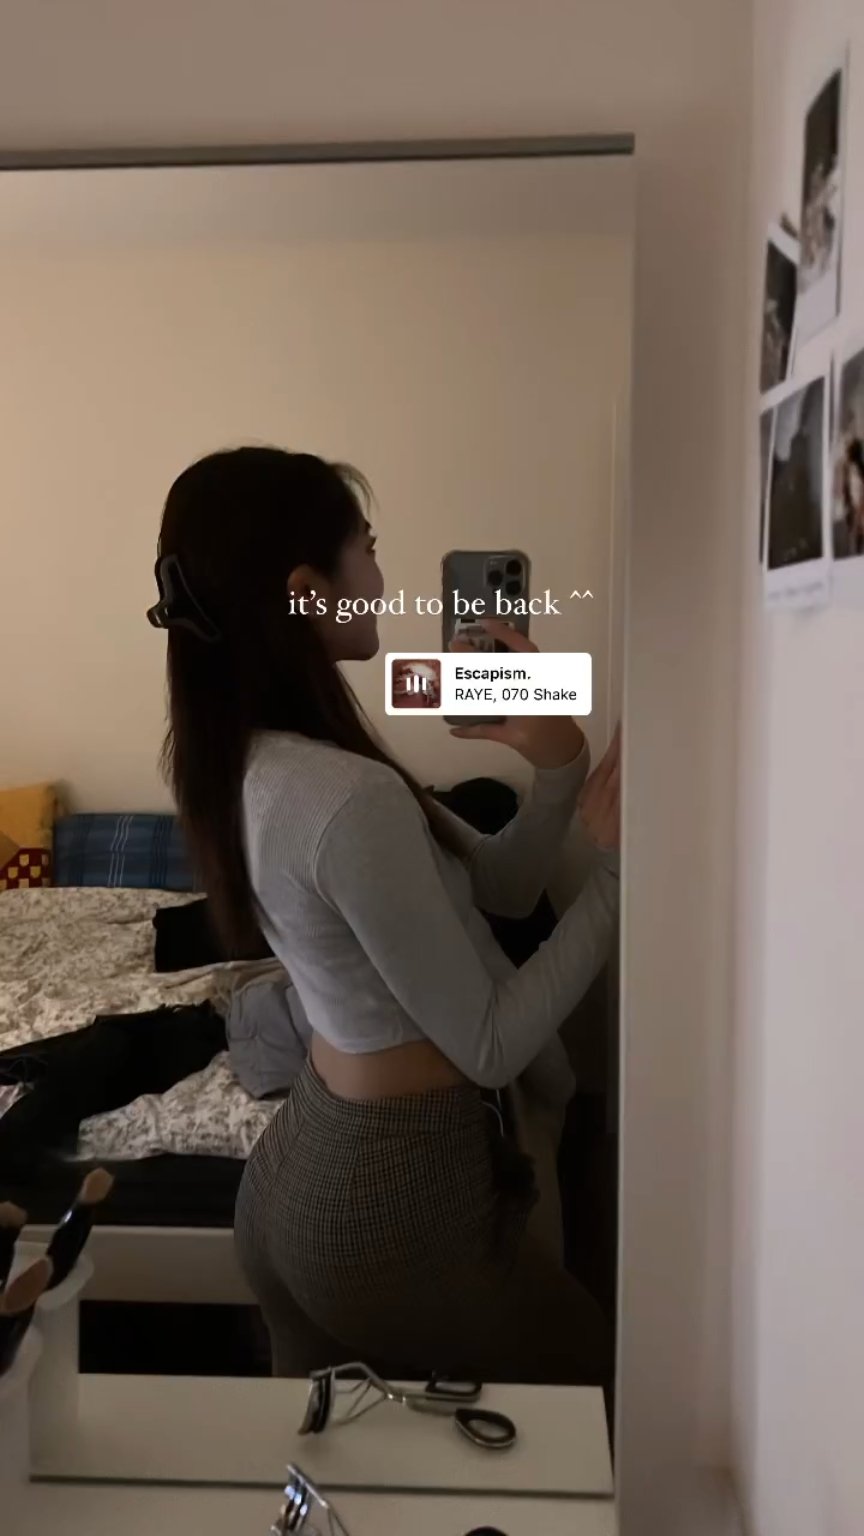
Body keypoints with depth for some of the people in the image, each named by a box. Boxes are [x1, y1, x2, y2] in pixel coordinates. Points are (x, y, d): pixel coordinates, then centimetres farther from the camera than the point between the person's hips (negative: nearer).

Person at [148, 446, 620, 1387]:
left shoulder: (245, 765, -1)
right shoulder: (353, 801, -31)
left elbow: (497, 888, 3)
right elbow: (490, 1048, -21)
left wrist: (555, 764, -12)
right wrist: (613, 862, -17)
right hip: (393, 1206, -8)